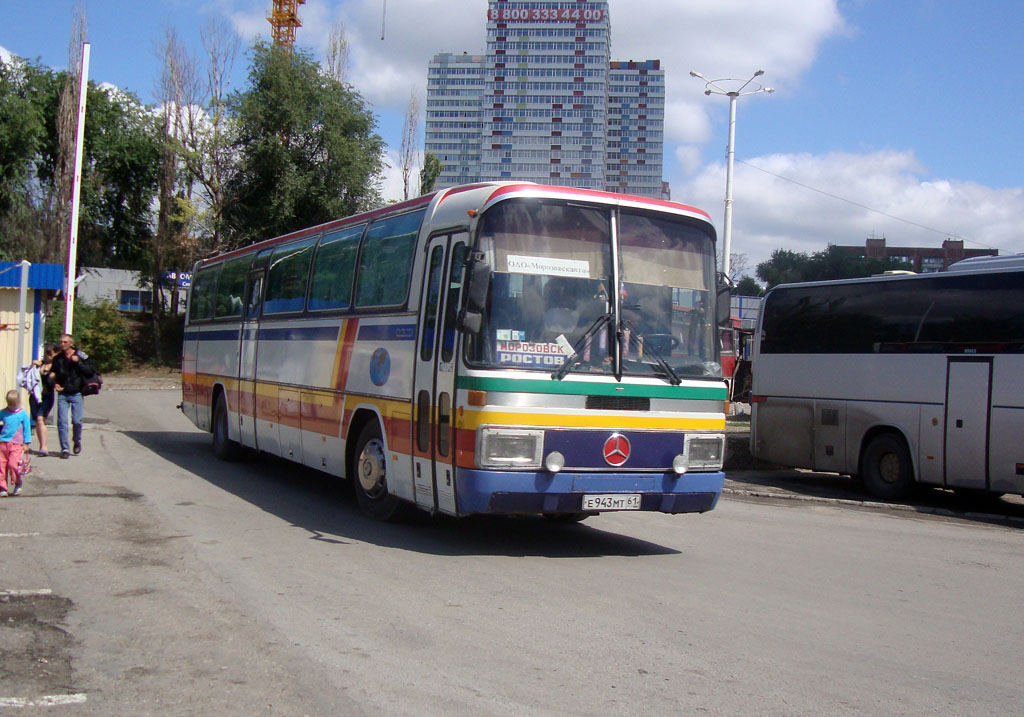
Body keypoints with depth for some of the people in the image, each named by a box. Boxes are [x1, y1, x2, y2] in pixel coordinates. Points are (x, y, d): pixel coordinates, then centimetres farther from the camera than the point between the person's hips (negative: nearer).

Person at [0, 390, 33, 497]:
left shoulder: (23, 414, 2)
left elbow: (27, 429, 5)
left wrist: (26, 443, 4)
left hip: (16, 444, -3)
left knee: (13, 464, -15)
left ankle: (18, 484, 7)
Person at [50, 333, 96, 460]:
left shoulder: (81, 356, -2)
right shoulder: (57, 359, 6)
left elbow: (91, 372, -9)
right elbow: (52, 374, 20)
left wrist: (78, 362, -18)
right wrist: (55, 384, 1)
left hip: (77, 394, -2)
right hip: (62, 394, 2)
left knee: (77, 421, -4)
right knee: (62, 422, -5)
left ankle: (77, 442, 25)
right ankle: (64, 449, 2)